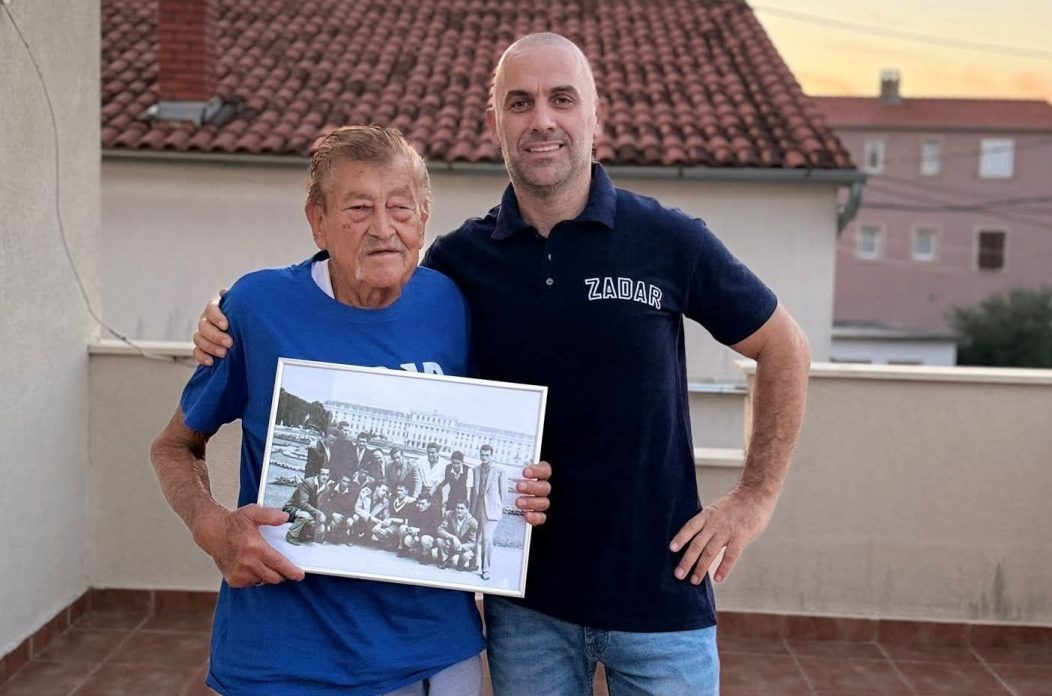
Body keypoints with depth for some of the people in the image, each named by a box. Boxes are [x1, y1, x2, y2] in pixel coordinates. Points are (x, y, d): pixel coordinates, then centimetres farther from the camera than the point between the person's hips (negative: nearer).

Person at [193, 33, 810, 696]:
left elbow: (785, 350, 4)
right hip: (526, 599, 2)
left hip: (659, 592, -1)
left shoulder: (670, 240, -7)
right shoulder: (459, 260, -2)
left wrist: (755, 498, -1)